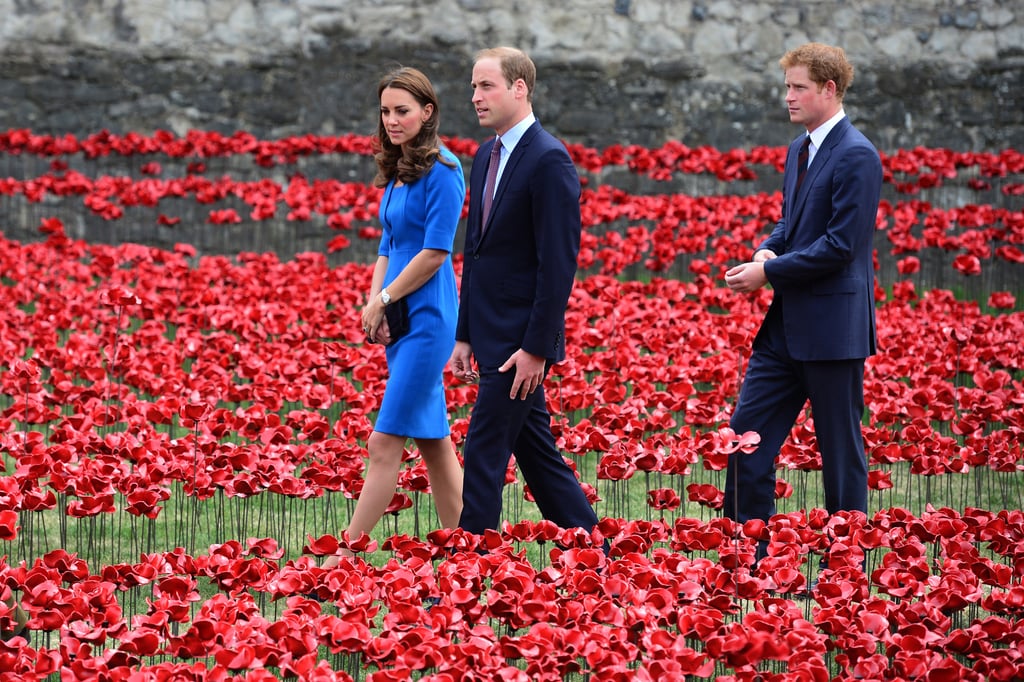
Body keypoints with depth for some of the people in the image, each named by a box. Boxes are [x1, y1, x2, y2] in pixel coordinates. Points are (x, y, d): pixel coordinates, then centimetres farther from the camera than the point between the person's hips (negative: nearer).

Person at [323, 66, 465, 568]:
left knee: (385, 444, -10)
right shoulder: (396, 173, 14)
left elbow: (435, 251, -17)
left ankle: (343, 557, -11)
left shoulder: (442, 172, -13)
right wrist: (375, 307, 1)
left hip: (427, 320, -9)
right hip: (400, 320, 9)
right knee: (434, 441, 12)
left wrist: (382, 300, -10)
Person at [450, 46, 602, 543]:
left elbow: (559, 261, -18)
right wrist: (465, 335, 14)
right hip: (493, 335, 9)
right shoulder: (486, 157, 14)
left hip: (521, 341, -9)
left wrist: (537, 347, -20)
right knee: (537, 453, 13)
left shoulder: (548, 160, -14)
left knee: (484, 453, -8)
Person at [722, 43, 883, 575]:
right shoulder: (799, 150, 14)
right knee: (748, 430, 6)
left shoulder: (857, 157, -15)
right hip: (787, 322, 9)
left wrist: (770, 272, -16)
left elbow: (840, 246, -20)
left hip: (833, 326, -9)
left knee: (840, 446, 1)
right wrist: (767, 250, 1)